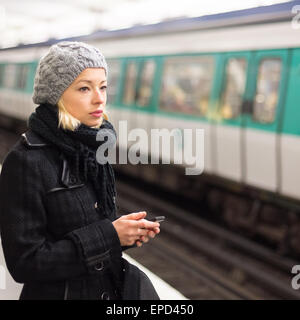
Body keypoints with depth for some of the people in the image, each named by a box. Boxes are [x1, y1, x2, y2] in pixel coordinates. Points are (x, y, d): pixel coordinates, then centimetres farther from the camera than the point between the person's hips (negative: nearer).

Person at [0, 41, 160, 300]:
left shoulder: (89, 147, 1)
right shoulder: (26, 161, -20)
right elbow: (25, 263, -21)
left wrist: (127, 231, -7)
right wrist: (110, 236, -22)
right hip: (59, 292, -6)